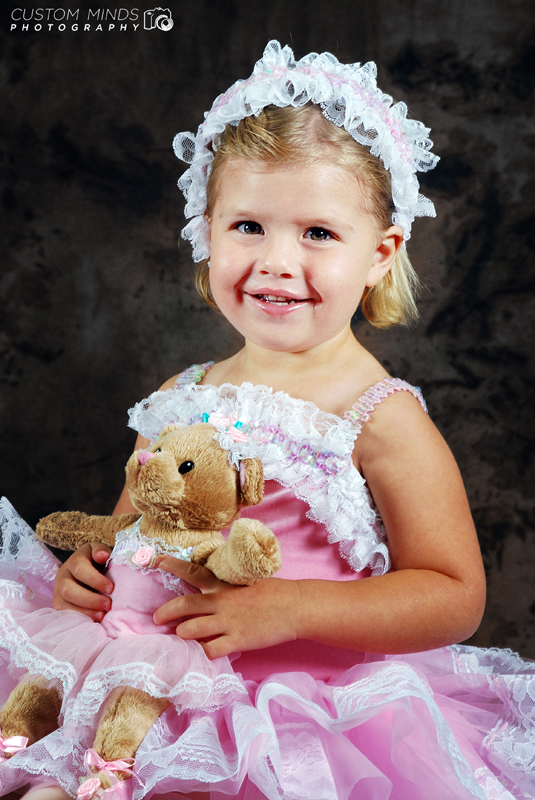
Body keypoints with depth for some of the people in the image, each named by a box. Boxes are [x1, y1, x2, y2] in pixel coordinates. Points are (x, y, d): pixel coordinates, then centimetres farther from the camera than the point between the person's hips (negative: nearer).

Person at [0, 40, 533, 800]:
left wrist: (285, 607, -21)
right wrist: (92, 565, -5)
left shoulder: (379, 417, -10)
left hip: (321, 704, -4)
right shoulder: (179, 398, 6)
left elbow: (455, 596, -11)